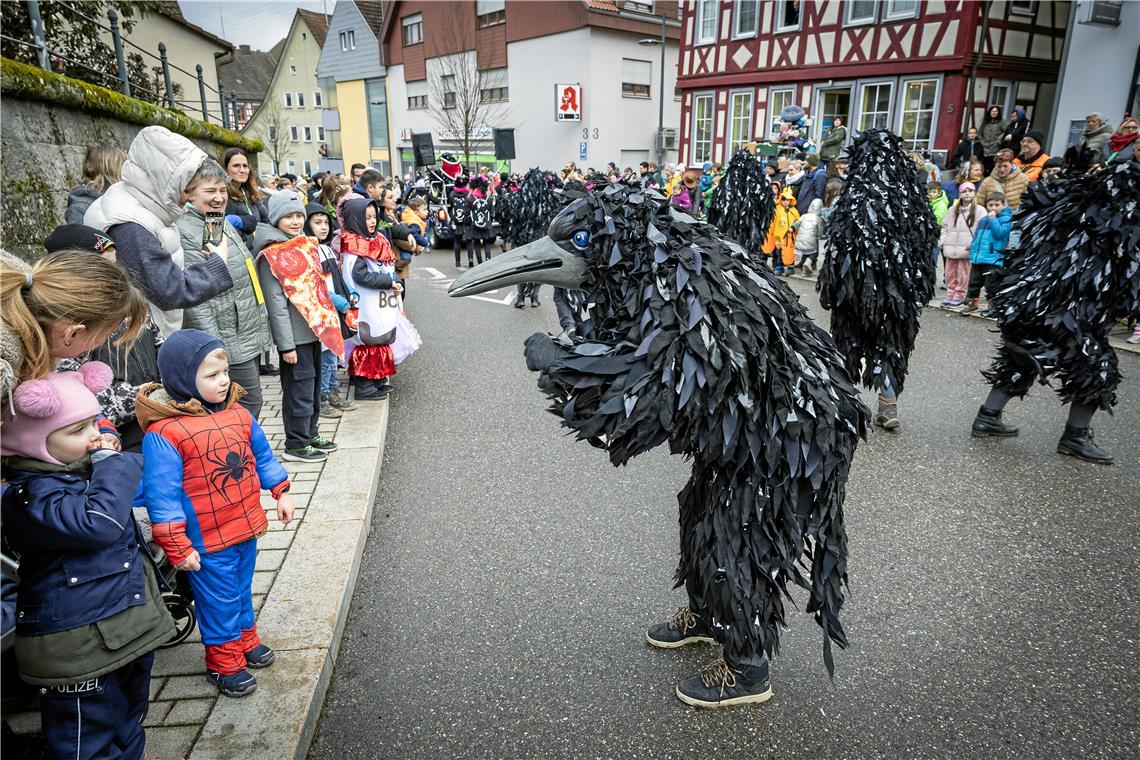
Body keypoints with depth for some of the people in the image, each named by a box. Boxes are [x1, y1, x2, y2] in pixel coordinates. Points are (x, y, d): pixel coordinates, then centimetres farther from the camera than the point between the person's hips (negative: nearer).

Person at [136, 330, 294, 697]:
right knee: (219, 600, 10)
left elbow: (262, 455, 13)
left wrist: (281, 492, 11)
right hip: (207, 541, -6)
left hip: (245, 526, 6)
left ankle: (245, 640, 44)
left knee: (242, 589, 24)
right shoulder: (163, 432, -21)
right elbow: (162, 495, -19)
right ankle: (224, 663, 30)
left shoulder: (237, 413, -1)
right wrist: (177, 548, -17)